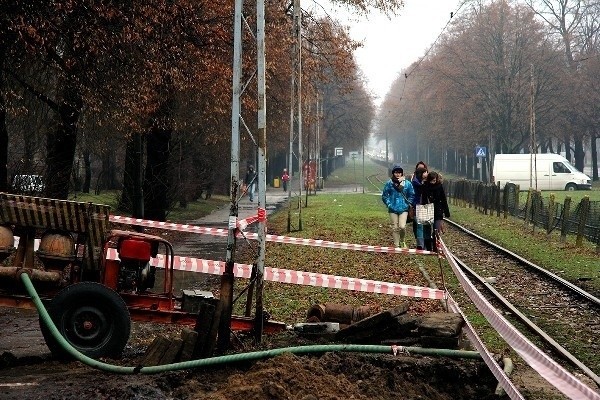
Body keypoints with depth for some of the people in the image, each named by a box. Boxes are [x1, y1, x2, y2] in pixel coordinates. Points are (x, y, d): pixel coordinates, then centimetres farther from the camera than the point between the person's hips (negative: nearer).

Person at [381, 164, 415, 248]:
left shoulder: (407, 183, -2)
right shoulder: (389, 183, -2)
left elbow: (412, 195, 9)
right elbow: (384, 195, 7)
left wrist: (408, 204, 1)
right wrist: (389, 204, 0)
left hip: (403, 209, -1)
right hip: (393, 209, 1)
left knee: (402, 226, -13)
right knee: (395, 228, 6)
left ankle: (403, 241, 15)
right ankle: (396, 245, 18)